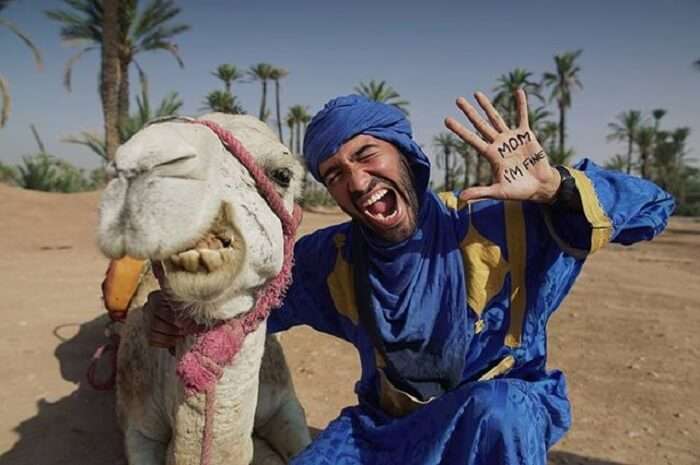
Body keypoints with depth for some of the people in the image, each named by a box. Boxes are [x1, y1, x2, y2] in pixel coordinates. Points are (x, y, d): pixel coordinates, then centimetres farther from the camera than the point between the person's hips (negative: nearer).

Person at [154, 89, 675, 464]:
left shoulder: (497, 223, -21)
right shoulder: (331, 259, -9)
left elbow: (651, 208, -19)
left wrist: (555, 186, -39)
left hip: (507, 417, -3)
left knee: (495, 407, -36)